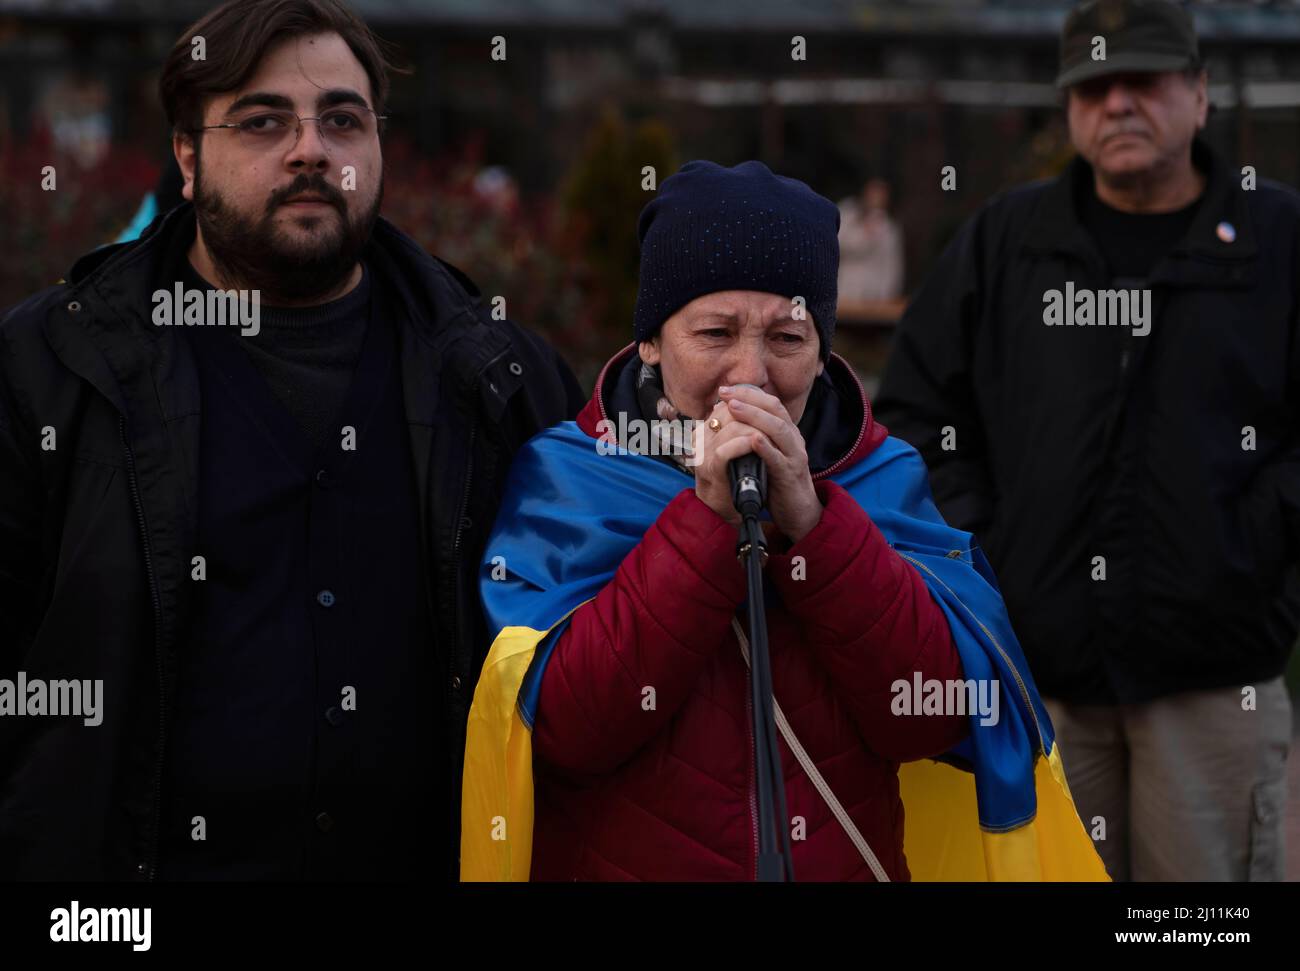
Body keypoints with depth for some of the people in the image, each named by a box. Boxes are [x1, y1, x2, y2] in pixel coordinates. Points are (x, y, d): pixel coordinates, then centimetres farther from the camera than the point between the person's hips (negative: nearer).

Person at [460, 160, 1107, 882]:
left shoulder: (884, 475, 4)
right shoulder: (562, 476, -2)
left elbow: (934, 720, -7)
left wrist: (808, 518, -16)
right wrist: (709, 518, -17)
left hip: (850, 863, 2)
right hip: (616, 863, -2)